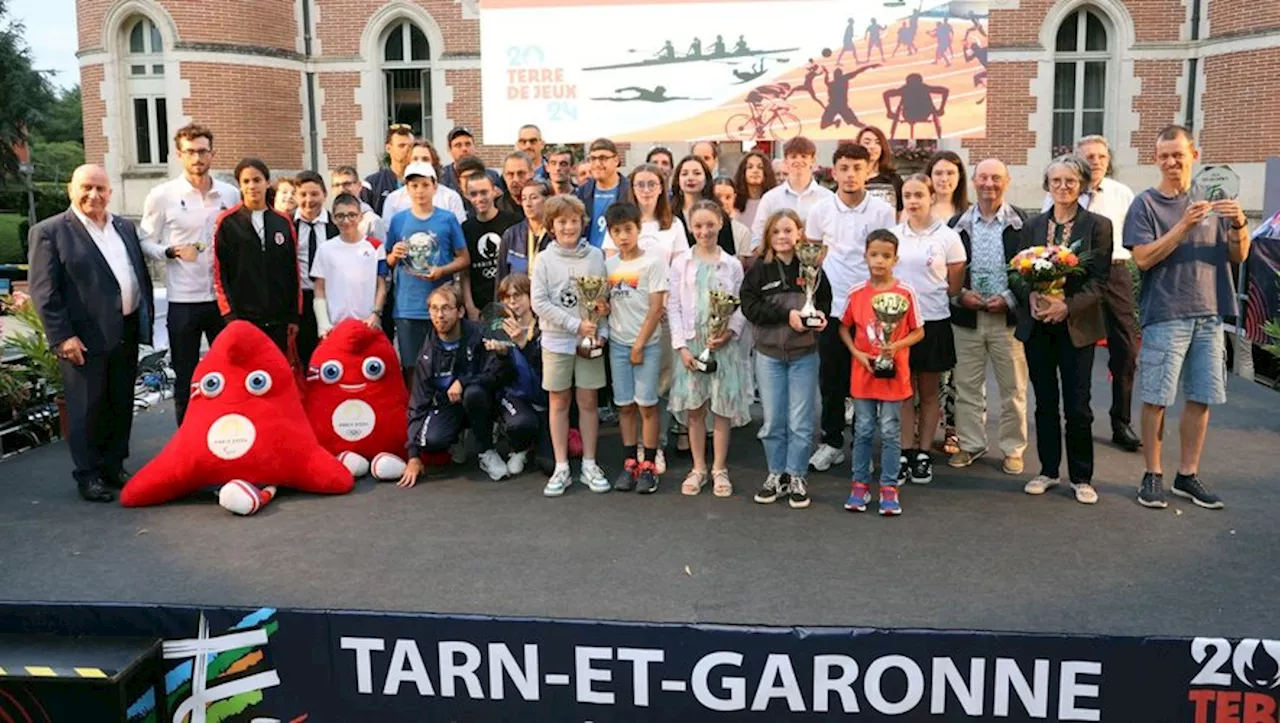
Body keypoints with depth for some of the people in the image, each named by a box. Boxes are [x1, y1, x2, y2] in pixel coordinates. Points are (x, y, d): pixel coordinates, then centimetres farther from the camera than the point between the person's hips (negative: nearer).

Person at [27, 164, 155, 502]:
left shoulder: (125, 227, 12)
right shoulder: (49, 232, -6)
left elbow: (141, 274, 17)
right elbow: (43, 291, -10)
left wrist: (147, 317, 9)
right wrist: (62, 336, -16)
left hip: (126, 332, 6)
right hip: (85, 337, -6)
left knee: (122, 405, 13)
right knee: (86, 409, 3)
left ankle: (114, 467, 27)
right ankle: (88, 475, 15)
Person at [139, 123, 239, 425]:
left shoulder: (231, 194, 4)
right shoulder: (162, 196, -3)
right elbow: (146, 243, 1)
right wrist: (173, 251, -17)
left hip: (225, 297, 2)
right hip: (184, 301, -2)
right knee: (185, 378, 8)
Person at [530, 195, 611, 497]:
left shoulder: (596, 256, 2)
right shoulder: (544, 260, -2)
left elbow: (606, 298, 4)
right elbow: (539, 303, -8)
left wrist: (602, 331, -8)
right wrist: (576, 324, -14)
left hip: (590, 340, 1)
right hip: (557, 341, -1)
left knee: (588, 401, 7)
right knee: (559, 402, 7)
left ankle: (589, 465, 17)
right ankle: (561, 467, 15)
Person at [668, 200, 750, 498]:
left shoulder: (732, 264, 4)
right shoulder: (681, 262, 4)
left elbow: (742, 306, 4)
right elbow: (673, 306, 1)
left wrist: (729, 332, -14)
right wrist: (681, 345, -7)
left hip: (723, 343, 0)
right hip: (691, 343, 0)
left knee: (722, 408, 3)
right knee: (695, 409, 6)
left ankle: (719, 470, 15)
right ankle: (698, 469, 18)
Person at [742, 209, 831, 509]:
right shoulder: (759, 269, -4)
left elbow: (825, 300, 8)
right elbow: (749, 305, -11)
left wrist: (821, 316, -14)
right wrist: (786, 314, -20)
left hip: (804, 354, 0)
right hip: (769, 353, 0)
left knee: (800, 422, 5)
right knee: (772, 421, 9)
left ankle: (796, 477, 18)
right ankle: (776, 475, 23)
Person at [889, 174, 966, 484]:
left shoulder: (947, 236, -2)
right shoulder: (892, 234, 4)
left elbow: (954, 286, 4)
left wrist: (928, 300, 4)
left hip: (933, 322, -2)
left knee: (929, 392, 8)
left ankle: (923, 454, 17)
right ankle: (905, 453, 12)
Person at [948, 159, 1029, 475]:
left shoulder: (1021, 223, -1)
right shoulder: (959, 224, 6)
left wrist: (1009, 299, -12)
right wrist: (960, 294, -8)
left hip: (1007, 316, -2)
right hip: (966, 316, 2)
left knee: (1013, 388, 5)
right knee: (967, 386, 8)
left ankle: (1013, 448, 17)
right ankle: (970, 445, 21)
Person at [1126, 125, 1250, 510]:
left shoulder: (1210, 200, 11)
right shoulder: (1146, 204, -1)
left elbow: (1238, 256, 9)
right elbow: (1143, 258, -12)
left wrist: (1239, 224, -10)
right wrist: (1185, 225, -21)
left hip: (1209, 314, 4)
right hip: (1165, 315, -4)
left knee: (1201, 398, 7)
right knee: (1157, 399, -1)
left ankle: (1188, 475, 17)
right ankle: (1153, 475, 10)